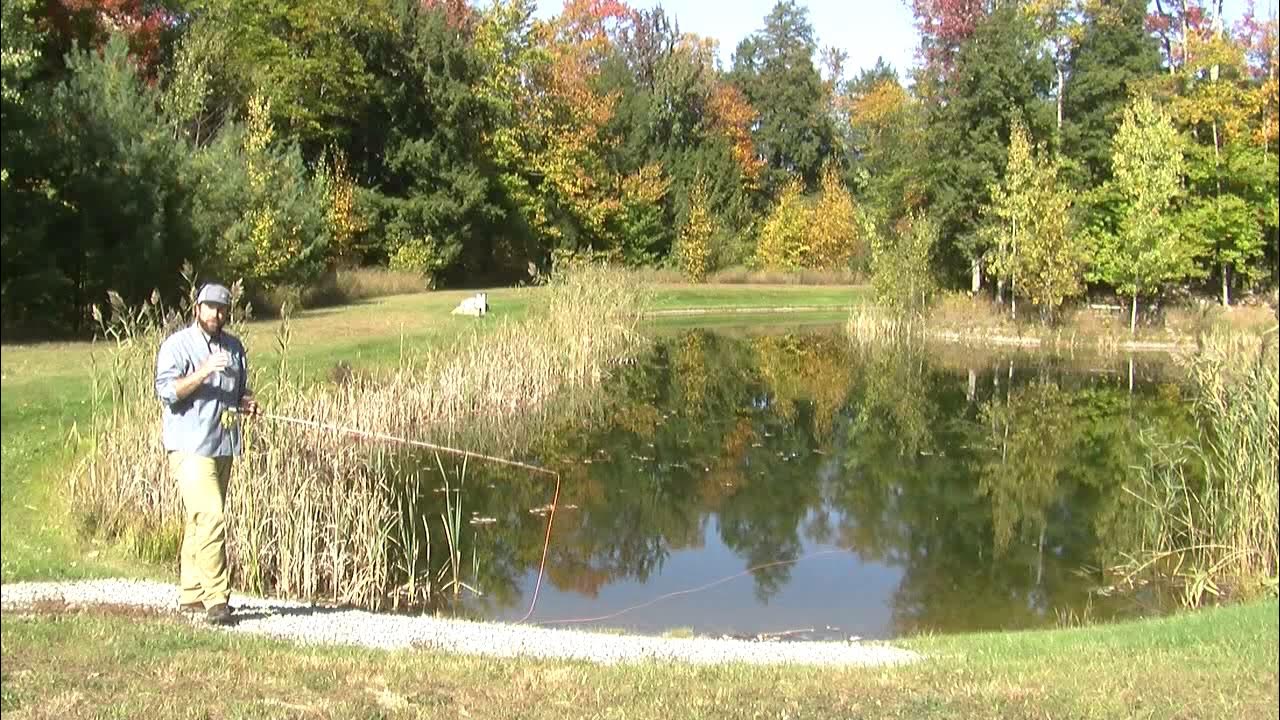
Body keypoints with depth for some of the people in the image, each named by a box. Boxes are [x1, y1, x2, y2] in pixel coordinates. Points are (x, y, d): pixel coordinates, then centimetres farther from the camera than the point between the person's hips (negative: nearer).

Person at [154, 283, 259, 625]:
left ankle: (191, 595, 19)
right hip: (191, 447, -7)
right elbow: (167, 390, -15)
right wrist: (204, 371, -25)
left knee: (199, 522, 13)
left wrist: (247, 403, 5)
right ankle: (216, 599, -15)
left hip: (224, 446, 7)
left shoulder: (234, 347, 16)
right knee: (210, 517, -17)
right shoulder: (177, 345, -4)